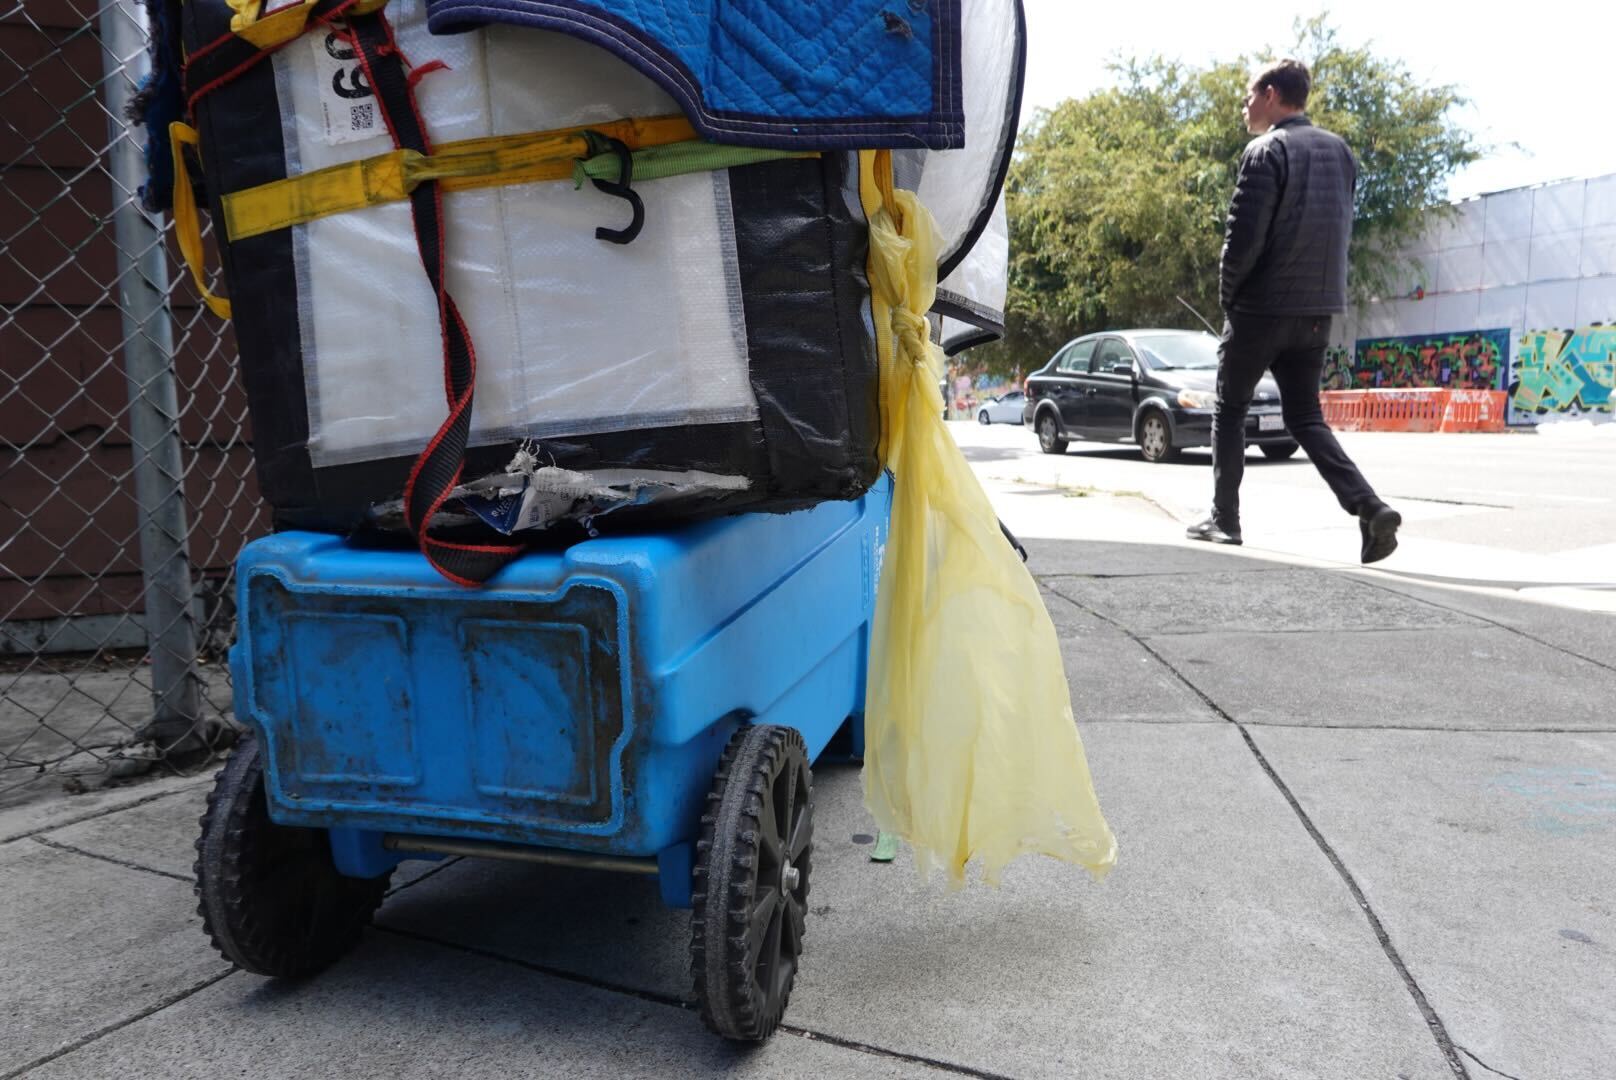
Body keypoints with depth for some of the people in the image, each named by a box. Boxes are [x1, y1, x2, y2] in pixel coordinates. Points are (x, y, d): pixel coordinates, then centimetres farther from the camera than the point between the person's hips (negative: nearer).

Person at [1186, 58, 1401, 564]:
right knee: (1306, 418, 10)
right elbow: (1342, 229, 16)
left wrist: (1228, 293, -3)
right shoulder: (1339, 150, 14)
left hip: (1262, 308, -6)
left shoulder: (1266, 151, -10)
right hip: (1318, 309, 6)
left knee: (1229, 412, 10)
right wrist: (1314, 286, 17)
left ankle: (1224, 519, 13)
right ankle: (1369, 507, -8)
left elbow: (1244, 236, -17)